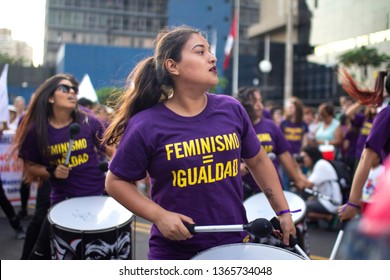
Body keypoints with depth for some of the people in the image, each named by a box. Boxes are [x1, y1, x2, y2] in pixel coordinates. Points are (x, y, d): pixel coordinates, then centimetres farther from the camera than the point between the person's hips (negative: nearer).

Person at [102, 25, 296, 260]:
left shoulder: (232, 110, -2)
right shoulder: (146, 126, -13)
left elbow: (258, 161, 12)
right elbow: (116, 182, -3)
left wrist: (283, 211, 11)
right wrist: (158, 215, -15)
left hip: (235, 244, 4)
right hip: (175, 252, -3)